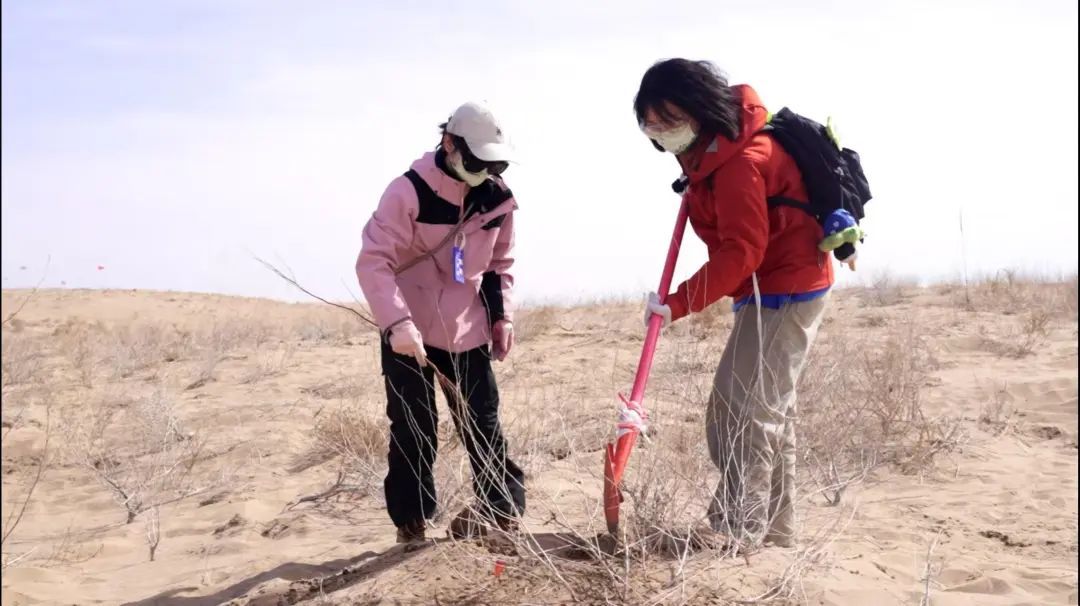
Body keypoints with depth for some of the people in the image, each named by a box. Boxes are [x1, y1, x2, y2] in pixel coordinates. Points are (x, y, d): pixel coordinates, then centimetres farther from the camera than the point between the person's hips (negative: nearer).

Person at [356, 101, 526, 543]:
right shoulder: (409, 191, -19)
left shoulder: (498, 198, -2)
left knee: (482, 422, 9)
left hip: (467, 330, 4)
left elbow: (500, 263, 14)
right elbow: (373, 261, -24)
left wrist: (501, 315, 4)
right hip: (408, 331, -4)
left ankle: (502, 505, 24)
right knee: (412, 430, 3)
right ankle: (411, 519, 17)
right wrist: (396, 321, -35)